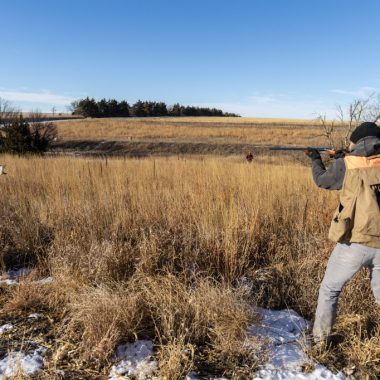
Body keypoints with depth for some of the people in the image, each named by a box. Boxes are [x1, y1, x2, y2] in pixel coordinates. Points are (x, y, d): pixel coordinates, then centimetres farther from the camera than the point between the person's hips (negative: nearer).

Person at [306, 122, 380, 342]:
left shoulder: (347, 164, -6)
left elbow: (323, 181, 11)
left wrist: (315, 160, 29)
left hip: (354, 243, -3)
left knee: (329, 290, 16)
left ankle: (320, 340, 25)